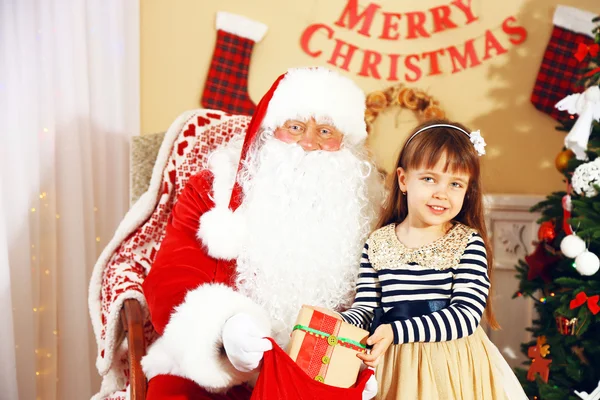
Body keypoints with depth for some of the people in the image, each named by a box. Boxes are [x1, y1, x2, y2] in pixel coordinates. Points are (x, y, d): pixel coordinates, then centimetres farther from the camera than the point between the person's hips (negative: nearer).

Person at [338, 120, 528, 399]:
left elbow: (466, 314, -17)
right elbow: (366, 309, -1)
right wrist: (336, 323, -22)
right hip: (396, 367, 2)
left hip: (455, 369, -2)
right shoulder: (377, 243, 0)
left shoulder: (469, 243, -8)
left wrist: (397, 331, -25)